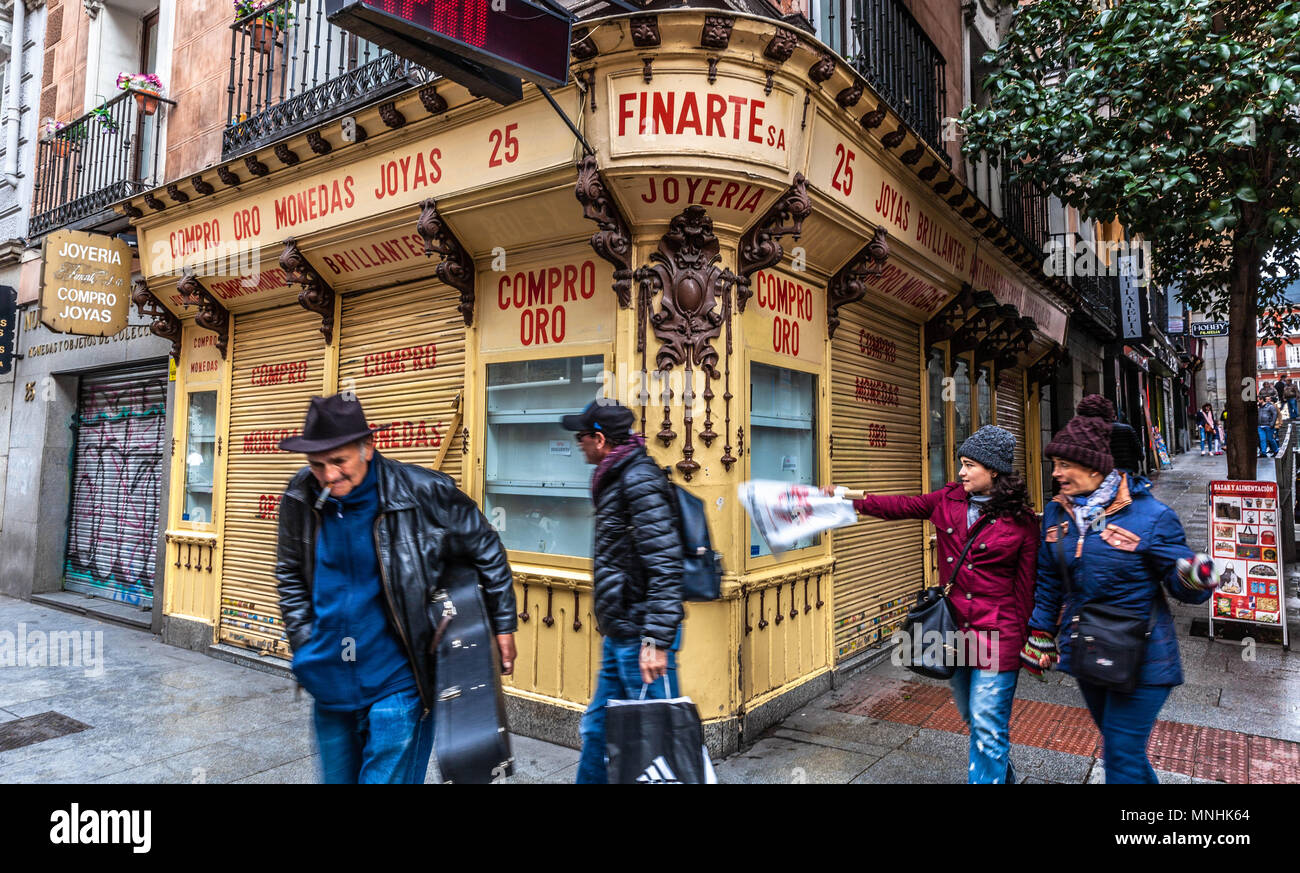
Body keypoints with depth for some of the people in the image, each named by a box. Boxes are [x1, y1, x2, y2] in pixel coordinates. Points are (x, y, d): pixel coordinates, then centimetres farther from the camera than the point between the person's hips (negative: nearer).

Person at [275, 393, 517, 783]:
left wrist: (503, 626, -1)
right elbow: (290, 575, 12)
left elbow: (485, 549, -4)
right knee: (337, 776, 20)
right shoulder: (300, 497, -4)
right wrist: (305, 642, 4)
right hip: (330, 682, 5)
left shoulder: (423, 492, -17)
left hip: (396, 683, -5)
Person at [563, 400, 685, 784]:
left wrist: (656, 640, -24)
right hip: (619, 635, 10)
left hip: (641, 636, -10)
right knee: (597, 727, 19)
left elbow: (665, 564, -23)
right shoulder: (615, 479, 13)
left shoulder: (640, 479, -16)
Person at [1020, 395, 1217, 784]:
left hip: (1140, 659, -5)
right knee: (1115, 742, 21)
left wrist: (1194, 579, -34)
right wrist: (1040, 636, 11)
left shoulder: (1150, 516, -17)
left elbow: (1181, 584, -11)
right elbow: (1048, 582, 9)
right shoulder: (1057, 512, -1)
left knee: (1122, 756, 0)